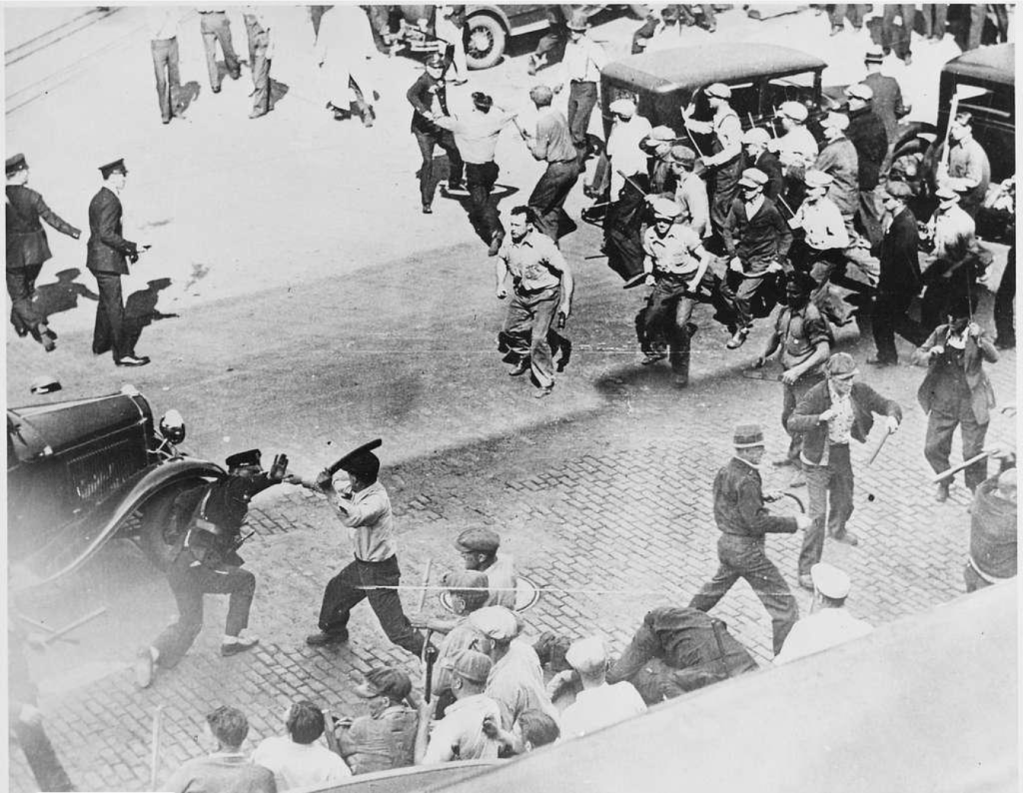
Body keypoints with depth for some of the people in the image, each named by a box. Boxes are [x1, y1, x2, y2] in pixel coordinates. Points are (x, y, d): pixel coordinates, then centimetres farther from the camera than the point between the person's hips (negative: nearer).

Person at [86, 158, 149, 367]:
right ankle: (123, 353, -2)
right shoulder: (110, 201, -20)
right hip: (107, 261, -10)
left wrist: (127, 248, 13)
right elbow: (106, 234, -26)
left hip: (98, 258, 10)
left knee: (106, 302, 23)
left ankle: (101, 343, 36)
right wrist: (131, 247, -20)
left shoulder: (98, 198, 12)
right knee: (115, 307, -6)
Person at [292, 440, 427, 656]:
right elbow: (337, 484, 14)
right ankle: (333, 632, 55)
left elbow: (352, 518, -49)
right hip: (361, 564, 10)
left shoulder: (376, 500, -33)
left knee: (395, 626, -5)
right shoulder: (359, 488, -5)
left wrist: (330, 491, -47)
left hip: (380, 571, -10)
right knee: (336, 590, 30)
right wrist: (303, 481, 21)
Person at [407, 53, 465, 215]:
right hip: (424, 127, -8)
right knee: (428, 161, -15)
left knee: (455, 151, 19)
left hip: (441, 125, 8)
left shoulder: (441, 79, 5)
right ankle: (426, 202, -12)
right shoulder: (424, 80, -18)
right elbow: (411, 94, -37)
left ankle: (454, 183, 46)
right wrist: (425, 112, -46)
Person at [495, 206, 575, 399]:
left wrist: (566, 302, -25)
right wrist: (500, 284, 5)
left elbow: (565, 272, -22)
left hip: (544, 296, -6)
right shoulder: (510, 245, -8)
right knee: (510, 330, 16)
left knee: (538, 338, -15)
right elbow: (501, 259, 17)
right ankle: (524, 356, 48)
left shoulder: (543, 245, -26)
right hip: (521, 294, 7)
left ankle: (546, 383, 0)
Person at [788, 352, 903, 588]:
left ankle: (837, 529, 64)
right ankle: (807, 570, -4)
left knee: (844, 504, 28)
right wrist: (820, 418, -49)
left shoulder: (860, 392, -11)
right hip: (818, 461, -6)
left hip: (842, 457, 6)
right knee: (818, 515, -12)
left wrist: (892, 417, -30)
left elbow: (888, 404, -6)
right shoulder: (816, 395, -26)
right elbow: (793, 422, -33)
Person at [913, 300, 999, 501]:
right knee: (933, 448, 8)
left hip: (972, 406, -3)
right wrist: (929, 355, -23)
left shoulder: (978, 336, -9)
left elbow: (993, 357, -25)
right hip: (943, 404, 3)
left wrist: (980, 339, -42)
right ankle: (944, 482, 36)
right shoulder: (940, 333, -1)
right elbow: (916, 356, -1)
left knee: (973, 453, 4)